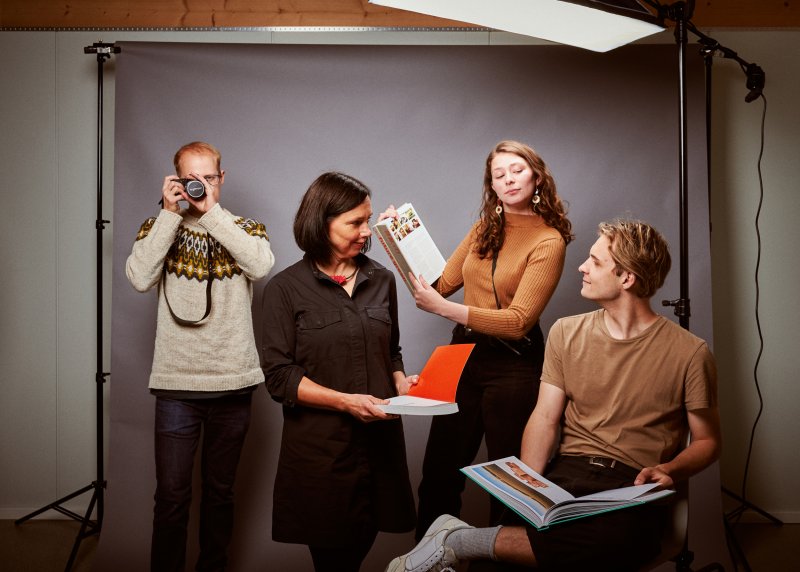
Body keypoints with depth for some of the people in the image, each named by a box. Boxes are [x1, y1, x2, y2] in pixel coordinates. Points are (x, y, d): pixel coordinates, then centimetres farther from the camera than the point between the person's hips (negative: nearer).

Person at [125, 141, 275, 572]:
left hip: (234, 381, 1)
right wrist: (171, 213, -11)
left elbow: (261, 266, -17)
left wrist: (212, 211, -15)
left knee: (220, 491, 14)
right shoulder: (159, 226, 5)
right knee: (172, 495, 2)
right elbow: (140, 278, -13)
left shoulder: (245, 227, 6)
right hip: (176, 381, -1)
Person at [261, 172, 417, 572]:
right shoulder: (286, 289, -5)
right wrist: (346, 401, -19)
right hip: (321, 446, -3)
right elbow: (279, 376, -9)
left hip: (380, 439, 4)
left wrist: (401, 383, -4)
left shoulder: (382, 280, 7)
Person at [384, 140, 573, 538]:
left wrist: (443, 308, -26)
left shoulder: (548, 240, -11)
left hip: (512, 366, -5)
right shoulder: (484, 229, 8)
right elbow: (442, 282, 6)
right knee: (438, 475, 12)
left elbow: (518, 321, -20)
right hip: (464, 355, 6)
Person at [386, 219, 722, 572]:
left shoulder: (688, 353, -1)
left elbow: (707, 441, 7)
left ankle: (458, 542, -26)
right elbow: (545, 419, 3)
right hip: (566, 475, 2)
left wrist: (669, 471, -14)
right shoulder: (566, 333, 8)